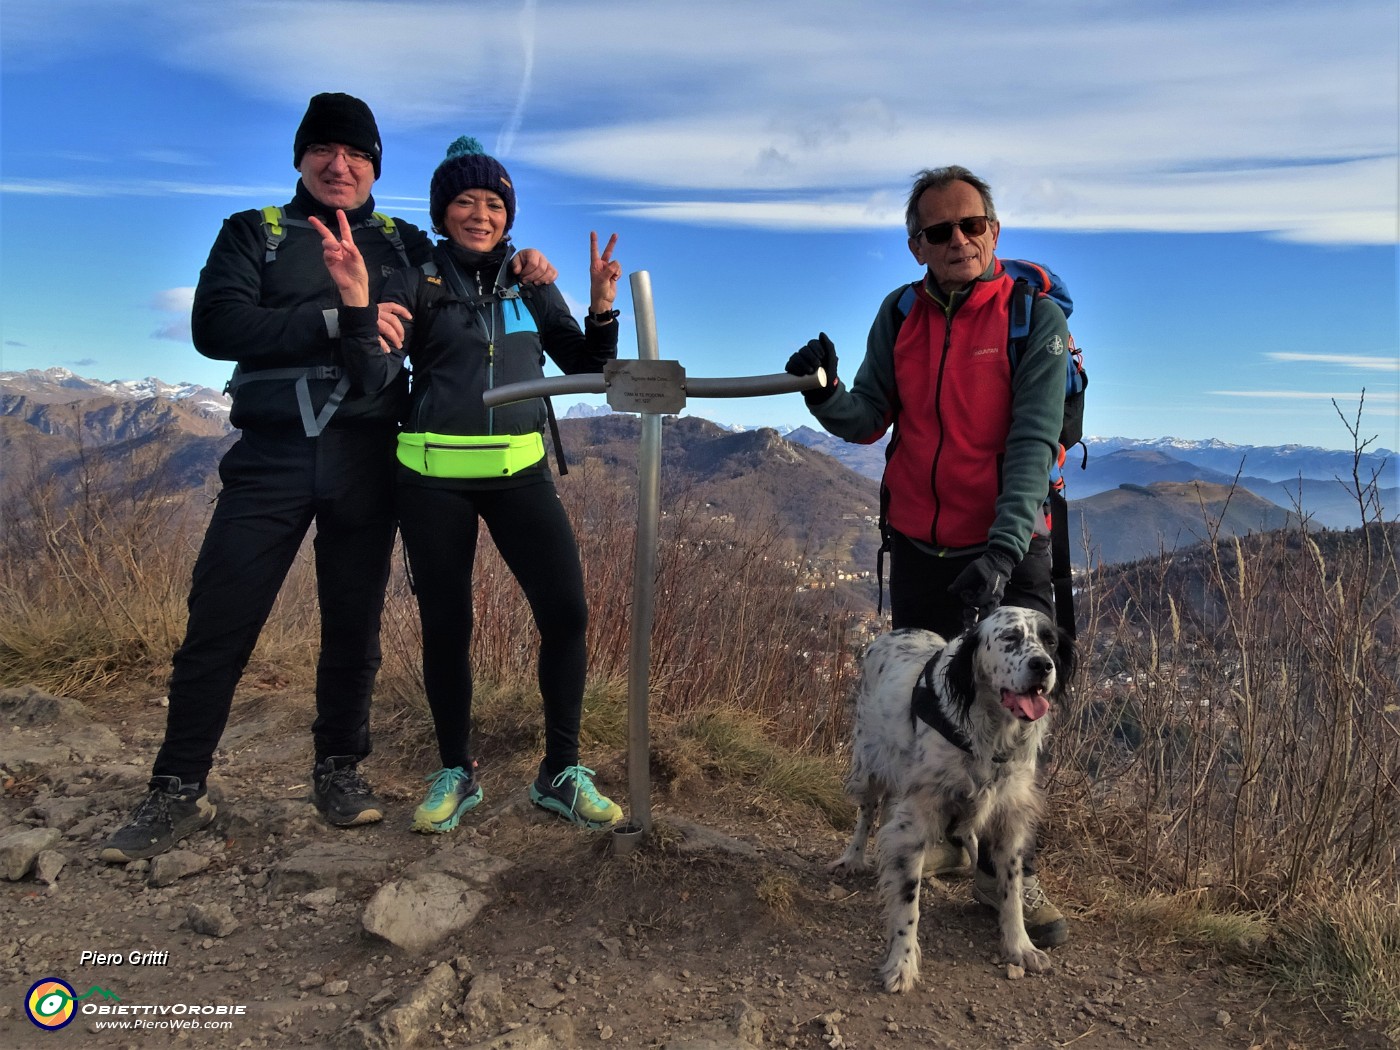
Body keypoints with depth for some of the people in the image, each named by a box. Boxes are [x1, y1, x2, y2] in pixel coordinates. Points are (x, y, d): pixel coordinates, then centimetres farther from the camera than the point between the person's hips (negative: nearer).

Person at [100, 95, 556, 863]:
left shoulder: (403, 244, 14)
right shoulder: (253, 234, 8)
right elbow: (215, 326, -8)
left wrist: (515, 270, -1)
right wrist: (334, 321, -19)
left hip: (365, 460, 2)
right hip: (271, 456, -1)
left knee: (354, 622, 6)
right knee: (218, 621, -2)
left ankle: (339, 767, 23)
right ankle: (178, 791, 12)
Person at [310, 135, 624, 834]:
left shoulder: (531, 284, 11)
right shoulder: (413, 285, 3)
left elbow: (587, 369, 10)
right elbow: (376, 378, -9)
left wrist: (602, 310, -6)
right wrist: (356, 301, -23)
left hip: (519, 470, 2)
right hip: (434, 479, -1)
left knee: (566, 611, -9)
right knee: (445, 626, 5)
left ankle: (560, 773, 6)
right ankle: (454, 774, 23)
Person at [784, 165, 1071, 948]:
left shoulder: (1036, 319, -9)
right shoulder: (899, 316, 3)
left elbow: (1032, 444, -17)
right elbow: (869, 421, 1)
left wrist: (1002, 551, -28)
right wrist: (825, 394, -20)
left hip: (1008, 552, -4)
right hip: (919, 548, 4)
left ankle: (1007, 870, 17)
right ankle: (943, 833, 36)